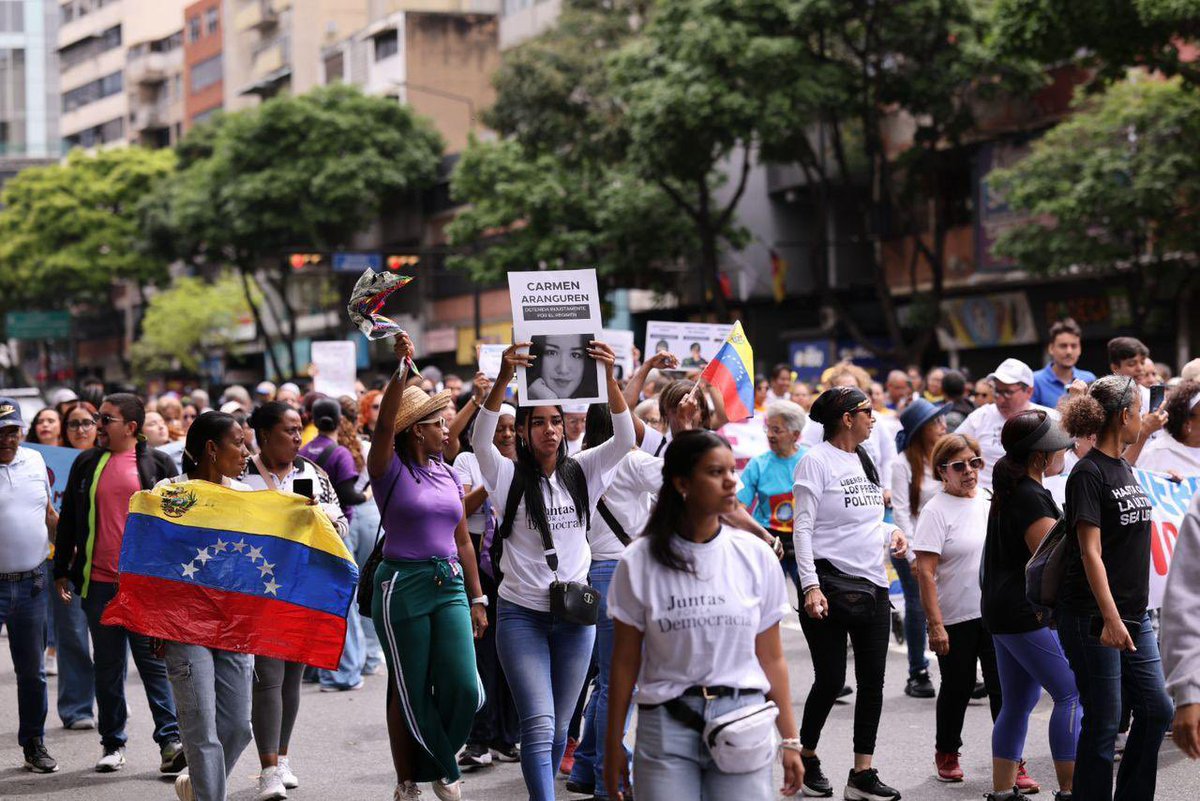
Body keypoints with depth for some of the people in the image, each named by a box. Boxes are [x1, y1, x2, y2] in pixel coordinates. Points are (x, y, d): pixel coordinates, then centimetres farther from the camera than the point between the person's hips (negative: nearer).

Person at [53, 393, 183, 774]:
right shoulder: (87, 464, 10)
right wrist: (61, 571, 13)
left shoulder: (158, 464, 2)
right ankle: (113, 745, 15)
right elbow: (68, 520, 16)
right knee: (107, 666, 8)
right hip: (97, 581, 3)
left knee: (154, 661, -5)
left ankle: (171, 741, -6)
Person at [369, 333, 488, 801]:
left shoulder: (448, 475, 13)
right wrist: (400, 370, -34)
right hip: (402, 584, -5)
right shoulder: (390, 469, -3)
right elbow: (385, 424, -23)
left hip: (449, 586, 5)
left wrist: (477, 599, 15)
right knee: (409, 691, 2)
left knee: (463, 688, -4)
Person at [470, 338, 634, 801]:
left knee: (559, 726, 12)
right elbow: (481, 439, -20)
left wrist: (609, 377, -22)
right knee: (539, 724, -13)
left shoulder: (582, 473, 5)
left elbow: (624, 437, -8)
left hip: (575, 615, 3)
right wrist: (503, 379, -33)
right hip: (522, 614, -3)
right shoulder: (508, 476, -2)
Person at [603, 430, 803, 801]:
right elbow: (625, 662, 2)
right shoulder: (640, 562, -2)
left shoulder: (756, 557, 3)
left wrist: (789, 741, 6)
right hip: (666, 726, -1)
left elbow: (771, 659, 7)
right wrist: (614, 747, 3)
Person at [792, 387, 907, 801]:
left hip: (872, 586, 7)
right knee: (831, 680, -2)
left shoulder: (863, 460, 15)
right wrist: (810, 586, -20)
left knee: (872, 680, 5)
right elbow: (803, 528, -12)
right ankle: (806, 759, 18)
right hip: (832, 583, -7)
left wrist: (892, 532, 3)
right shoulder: (817, 461, -8)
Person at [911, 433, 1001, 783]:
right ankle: (946, 754, 29)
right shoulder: (936, 511, -9)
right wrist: (935, 625, -18)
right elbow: (926, 573, -13)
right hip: (956, 619, -4)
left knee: (1003, 688, -1)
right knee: (957, 688, 9)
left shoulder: (989, 504, 9)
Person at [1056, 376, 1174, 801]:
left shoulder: (1125, 469, 13)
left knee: (1157, 709, 9)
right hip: (1094, 618, -9)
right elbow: (1091, 552, -20)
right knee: (1102, 723, -2)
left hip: (1134, 615, 9)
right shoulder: (1088, 473, -14)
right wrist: (1110, 618, -26)